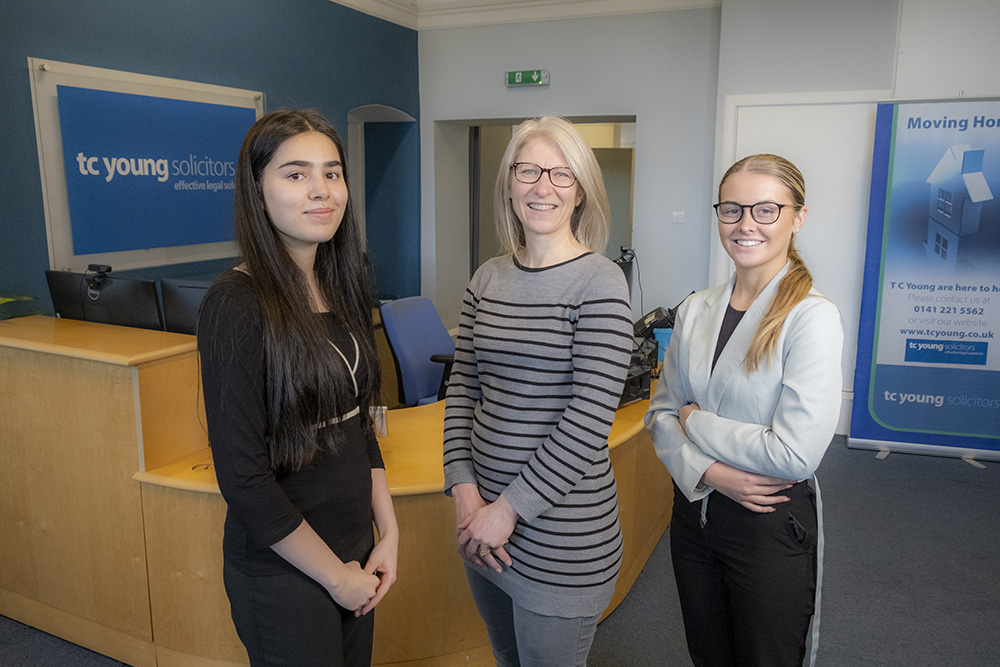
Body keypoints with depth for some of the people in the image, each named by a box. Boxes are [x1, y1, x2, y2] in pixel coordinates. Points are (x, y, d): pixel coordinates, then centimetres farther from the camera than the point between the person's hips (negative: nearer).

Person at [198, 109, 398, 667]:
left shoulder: (339, 288, 3)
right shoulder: (237, 305, -20)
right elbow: (242, 476, -20)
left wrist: (389, 533, 4)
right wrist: (336, 575, -12)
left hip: (355, 552, 7)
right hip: (285, 573, -7)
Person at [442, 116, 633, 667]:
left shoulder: (599, 282, -13)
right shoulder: (489, 278, 4)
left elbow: (589, 421, -18)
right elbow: (462, 387, 6)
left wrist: (510, 508, -15)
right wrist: (465, 490, -5)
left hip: (560, 533, -5)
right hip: (485, 521, 6)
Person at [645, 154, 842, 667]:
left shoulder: (812, 317, -17)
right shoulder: (695, 310, 1)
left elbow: (796, 454, -23)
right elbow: (660, 412, 3)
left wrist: (694, 420, -13)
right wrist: (708, 472, -15)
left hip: (771, 525, -5)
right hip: (694, 509, 5)